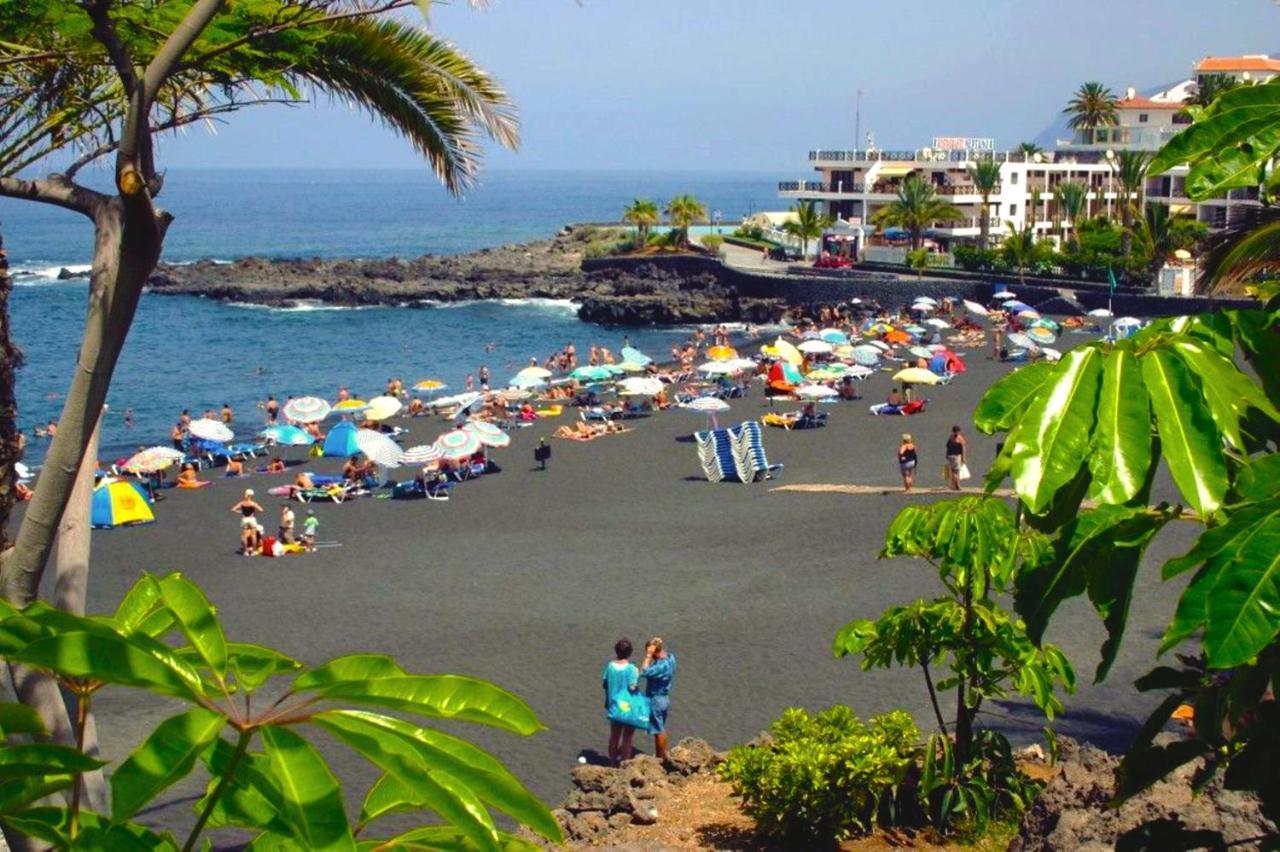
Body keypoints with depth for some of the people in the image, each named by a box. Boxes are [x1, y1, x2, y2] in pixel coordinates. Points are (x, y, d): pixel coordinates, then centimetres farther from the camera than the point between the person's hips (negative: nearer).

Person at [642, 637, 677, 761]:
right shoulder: (670, 657, -3)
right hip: (664, 698, 9)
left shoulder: (662, 666, -31)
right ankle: (660, 754, 32)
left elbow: (644, 672, -36)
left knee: (658, 730, 5)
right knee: (661, 729, 20)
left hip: (656, 700, -9)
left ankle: (661, 757, 16)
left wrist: (648, 656, -30)